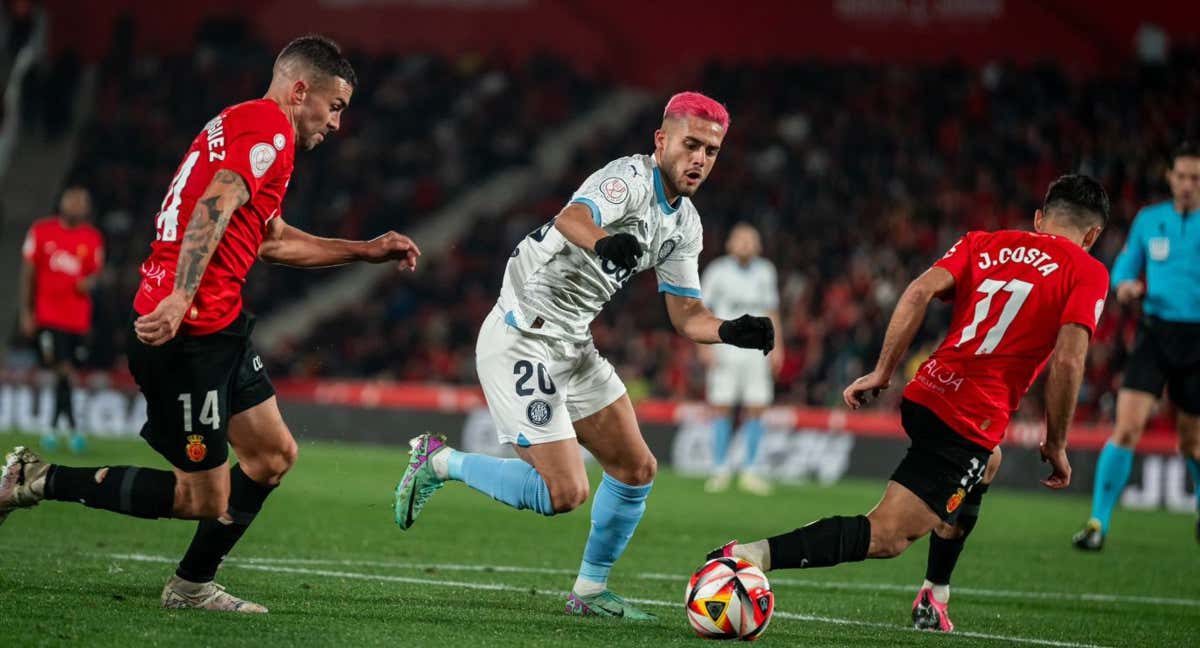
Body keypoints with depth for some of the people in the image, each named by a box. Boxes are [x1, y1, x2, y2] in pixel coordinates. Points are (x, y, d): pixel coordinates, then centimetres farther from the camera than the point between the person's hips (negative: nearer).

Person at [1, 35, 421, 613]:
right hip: (186, 330, -11)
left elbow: (272, 240, 34)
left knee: (274, 454, 14)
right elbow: (214, 207, -25)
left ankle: (193, 586, 22)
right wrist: (180, 298, -36)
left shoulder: (241, 125, 23)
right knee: (205, 499, -5)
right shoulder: (270, 127, -9)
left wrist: (366, 251, 35)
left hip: (219, 329, 11)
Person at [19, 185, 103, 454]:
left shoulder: (92, 239, 5)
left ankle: (52, 426, 21)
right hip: (47, 314, -3)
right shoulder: (41, 231, 0)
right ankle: (72, 428, -7)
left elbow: (95, 273, 11)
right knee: (63, 369, -12)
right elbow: (28, 272, 3)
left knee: (67, 370, 6)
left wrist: (89, 282, -14)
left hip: (77, 317, 3)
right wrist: (26, 311, 0)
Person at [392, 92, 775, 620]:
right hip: (520, 342, -9)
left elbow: (687, 315, 12)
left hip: (572, 347, 9)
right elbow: (572, 219, -40)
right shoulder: (630, 178, -19)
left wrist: (732, 332, -9)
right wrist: (604, 243, -63)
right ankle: (441, 463, 5)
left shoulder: (684, 225, 8)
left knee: (637, 470, 8)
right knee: (565, 493, -14)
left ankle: (590, 590, 25)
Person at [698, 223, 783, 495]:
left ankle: (749, 471, 3)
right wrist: (705, 346, -8)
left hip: (757, 349, 3)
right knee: (721, 408, -6)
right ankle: (720, 470, 0)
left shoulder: (765, 272, 11)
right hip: (724, 348, -3)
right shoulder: (717, 271, 0)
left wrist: (777, 347, 11)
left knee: (755, 410, -2)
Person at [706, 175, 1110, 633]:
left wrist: (883, 372, 3)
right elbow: (1068, 361, -8)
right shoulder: (1087, 273, 4)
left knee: (986, 466, 38)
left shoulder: (983, 243, 18)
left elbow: (921, 291, 3)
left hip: (924, 394, 7)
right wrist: (1055, 445, 1)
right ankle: (751, 556, -30)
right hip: (971, 423, -7)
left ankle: (934, 599, 33)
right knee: (886, 536, -11)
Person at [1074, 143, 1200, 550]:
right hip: (1154, 333, 1)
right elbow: (1124, 266, 17)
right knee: (1127, 427, -14)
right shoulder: (1148, 220, 6)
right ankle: (1099, 522, -11)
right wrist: (1124, 285, -6)